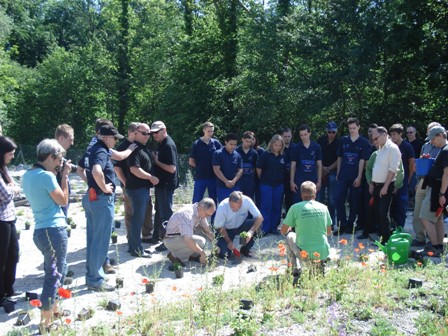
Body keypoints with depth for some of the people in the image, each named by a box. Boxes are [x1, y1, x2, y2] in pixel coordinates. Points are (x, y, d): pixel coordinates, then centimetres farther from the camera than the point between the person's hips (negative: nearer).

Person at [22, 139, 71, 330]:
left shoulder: (28, 175, 10)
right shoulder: (47, 176, -17)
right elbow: (63, 201, -9)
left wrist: (55, 175, 11)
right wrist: (64, 176, -4)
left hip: (41, 230, 9)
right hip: (53, 230, -9)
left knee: (53, 271, 22)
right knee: (55, 275, 0)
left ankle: (54, 308, 36)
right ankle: (46, 321, 7)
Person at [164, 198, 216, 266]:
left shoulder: (201, 212, -5)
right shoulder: (187, 214, -32)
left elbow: (206, 229, 8)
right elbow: (188, 240, -38)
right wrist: (202, 253, -30)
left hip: (182, 235, 9)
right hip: (171, 240, -9)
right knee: (200, 242, -27)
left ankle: (194, 255, 5)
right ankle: (174, 255, -9)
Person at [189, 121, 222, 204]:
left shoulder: (216, 143, 2)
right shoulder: (197, 144, -3)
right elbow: (191, 161, 2)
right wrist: (200, 167, 0)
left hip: (213, 176, 2)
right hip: (200, 176, -2)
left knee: (213, 200, 11)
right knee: (197, 201, 4)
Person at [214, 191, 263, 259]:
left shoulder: (247, 201, -28)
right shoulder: (222, 207, -30)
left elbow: (260, 217, -28)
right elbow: (219, 227, -17)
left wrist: (251, 232, -42)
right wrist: (229, 242, -24)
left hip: (241, 225, 2)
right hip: (227, 229, -2)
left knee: (257, 223, -28)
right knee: (224, 255, -20)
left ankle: (245, 249, -5)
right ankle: (220, 246, 18)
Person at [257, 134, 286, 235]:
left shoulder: (283, 157, 5)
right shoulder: (266, 155, -6)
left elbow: (284, 170, 13)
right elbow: (259, 168, -2)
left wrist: (281, 180, 8)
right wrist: (263, 179, 5)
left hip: (279, 185, 4)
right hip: (266, 184, -4)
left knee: (277, 207, 8)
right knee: (266, 206, -2)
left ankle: (274, 227, 18)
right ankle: (264, 229, 4)